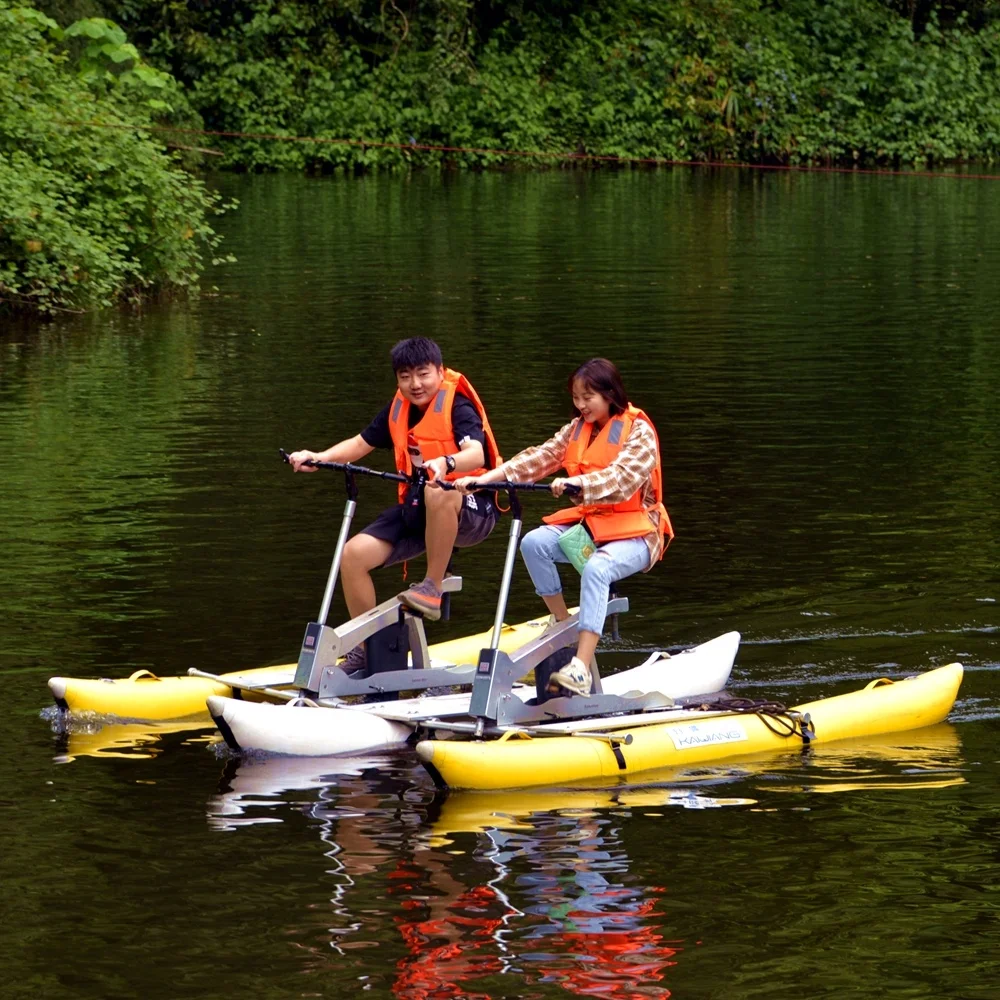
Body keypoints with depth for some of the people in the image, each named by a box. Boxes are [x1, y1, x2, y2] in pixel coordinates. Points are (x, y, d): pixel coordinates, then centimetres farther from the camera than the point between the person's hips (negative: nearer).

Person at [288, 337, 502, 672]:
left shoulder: (458, 406, -13)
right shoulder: (399, 409, 8)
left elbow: (476, 453, -30)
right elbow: (361, 443, 15)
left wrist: (446, 463, -52)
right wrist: (319, 458, -3)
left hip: (470, 510, -7)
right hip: (417, 511, 7)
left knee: (438, 493, -42)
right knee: (354, 554, -9)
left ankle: (433, 587, -24)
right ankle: (365, 648, 4)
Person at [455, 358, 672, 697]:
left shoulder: (638, 431, -9)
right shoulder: (577, 429, 11)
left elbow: (623, 478, -26)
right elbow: (538, 459, -1)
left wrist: (577, 483, -44)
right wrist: (483, 479, -14)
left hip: (635, 531, -7)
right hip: (589, 523, 7)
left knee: (596, 569, -37)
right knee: (533, 543, -20)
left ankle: (580, 671, -44)